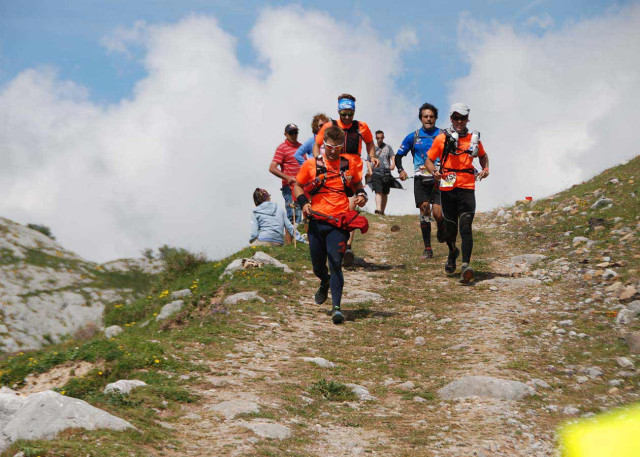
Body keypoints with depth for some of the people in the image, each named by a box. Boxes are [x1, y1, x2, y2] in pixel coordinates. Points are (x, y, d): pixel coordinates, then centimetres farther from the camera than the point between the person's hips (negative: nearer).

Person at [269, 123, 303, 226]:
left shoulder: (301, 146, 16)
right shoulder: (282, 148, -5)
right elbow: (272, 168, -13)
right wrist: (287, 178, -23)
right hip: (289, 188, -7)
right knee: (293, 216, -13)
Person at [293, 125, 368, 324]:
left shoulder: (350, 163, 7)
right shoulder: (311, 165, 4)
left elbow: (357, 185, 21)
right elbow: (298, 186, 15)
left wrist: (361, 196, 0)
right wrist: (303, 203, -3)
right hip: (316, 220, 2)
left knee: (335, 263, -15)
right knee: (318, 266, 12)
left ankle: (336, 307, -15)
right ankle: (325, 283, 48)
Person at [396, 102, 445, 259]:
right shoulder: (413, 137, 8)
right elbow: (398, 155, 13)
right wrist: (400, 170, -4)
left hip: (439, 179, -1)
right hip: (421, 179, 1)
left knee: (437, 213, -11)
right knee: (424, 209, -10)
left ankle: (442, 230, 26)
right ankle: (427, 248, -3)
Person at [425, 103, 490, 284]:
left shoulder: (474, 139, 9)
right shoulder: (442, 138, 2)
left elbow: (483, 156, 28)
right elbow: (429, 160, 5)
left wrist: (485, 168, 8)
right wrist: (434, 171, -16)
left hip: (467, 188, 0)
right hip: (448, 188, 0)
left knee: (465, 228, -14)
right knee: (450, 229, 11)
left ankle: (466, 266, -22)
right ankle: (453, 252, 43)